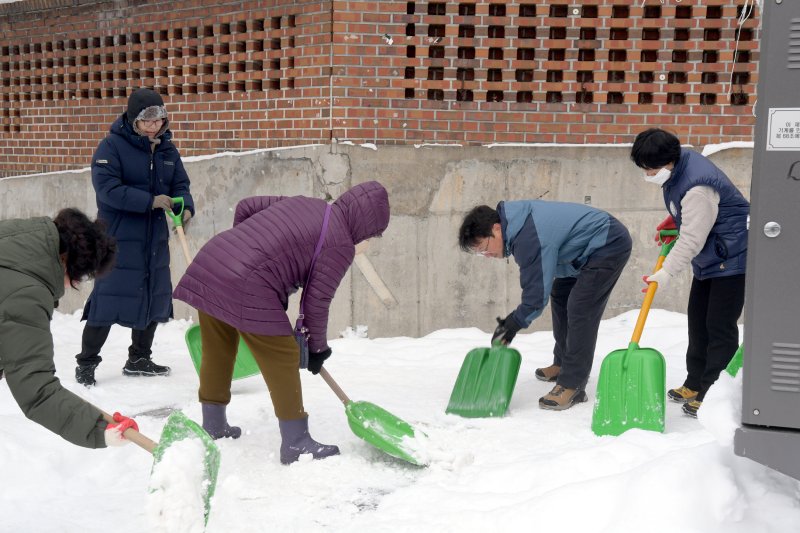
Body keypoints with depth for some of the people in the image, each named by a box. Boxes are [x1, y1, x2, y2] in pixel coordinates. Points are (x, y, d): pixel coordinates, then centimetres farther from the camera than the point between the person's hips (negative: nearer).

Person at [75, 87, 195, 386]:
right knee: (108, 299, -8)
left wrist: (185, 207, -15)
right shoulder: (112, 145, -11)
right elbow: (108, 188, -20)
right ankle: (86, 362, 4)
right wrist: (150, 201, -24)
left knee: (153, 297, 12)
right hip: (118, 237, -6)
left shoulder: (167, 149, 7)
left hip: (155, 237, 6)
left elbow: (180, 185, 8)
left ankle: (139, 359, 27)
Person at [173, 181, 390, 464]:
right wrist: (318, 346, 13)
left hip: (207, 263, 9)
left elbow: (246, 206, 23)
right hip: (246, 288, -9)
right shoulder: (341, 245, -2)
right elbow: (317, 300, -2)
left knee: (218, 351, 22)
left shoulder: (303, 203, 20)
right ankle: (295, 443, 7)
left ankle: (213, 426, 38)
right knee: (282, 358, 2)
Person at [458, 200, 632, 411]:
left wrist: (513, 323, -14)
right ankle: (563, 364, 29)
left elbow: (536, 296, -25)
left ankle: (572, 386, -14)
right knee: (560, 296, 17)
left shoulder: (529, 239, -31)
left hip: (610, 244, -11)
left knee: (580, 310, -17)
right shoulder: (516, 217, -2)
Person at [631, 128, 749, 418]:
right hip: (709, 258, 11)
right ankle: (695, 386, 26)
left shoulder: (697, 187, -31)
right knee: (698, 321, 15)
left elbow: (691, 240, -29)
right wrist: (672, 220, 9)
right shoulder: (680, 163, 0)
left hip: (731, 258, -11)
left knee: (719, 327, -9)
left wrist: (666, 273, -25)